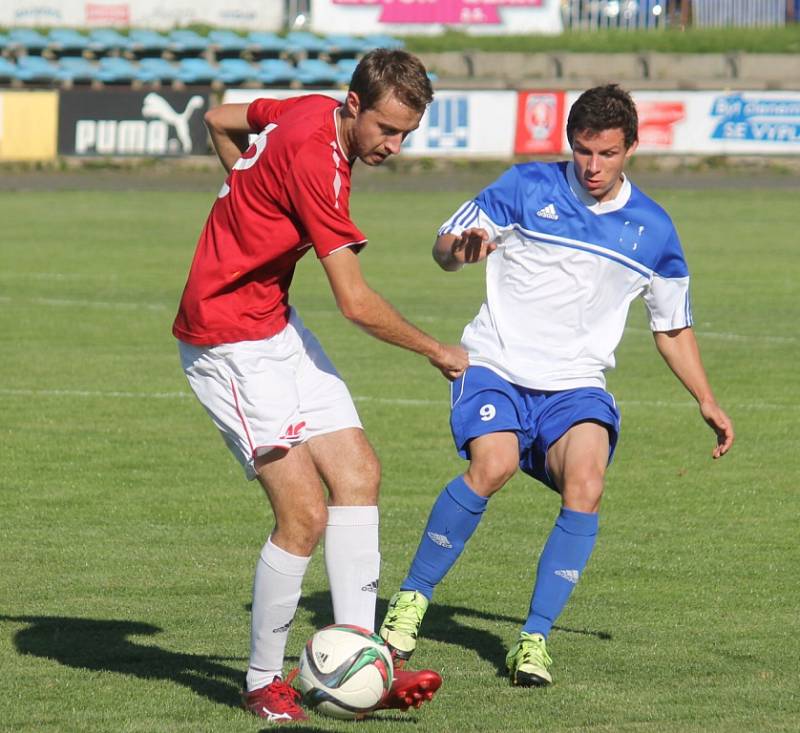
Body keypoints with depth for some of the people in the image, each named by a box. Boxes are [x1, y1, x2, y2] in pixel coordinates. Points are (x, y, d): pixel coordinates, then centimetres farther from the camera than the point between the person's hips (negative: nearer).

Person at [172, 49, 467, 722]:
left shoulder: (312, 112, 3)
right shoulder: (316, 158, -25)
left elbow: (220, 120, 25)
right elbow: (356, 302, -22)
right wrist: (439, 353, -8)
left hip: (275, 326, 10)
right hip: (230, 342, -10)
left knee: (358, 474, 2)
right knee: (305, 512, -13)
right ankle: (265, 683, 3)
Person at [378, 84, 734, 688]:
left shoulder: (653, 230, 8)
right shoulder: (528, 187, 0)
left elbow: (674, 329, 21)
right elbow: (443, 246, 2)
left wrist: (707, 403, 12)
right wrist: (461, 249, -22)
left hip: (576, 384, 2)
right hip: (497, 367, -2)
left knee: (586, 484, -26)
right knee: (492, 464, -31)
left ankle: (533, 638, -16)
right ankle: (411, 598, -11)